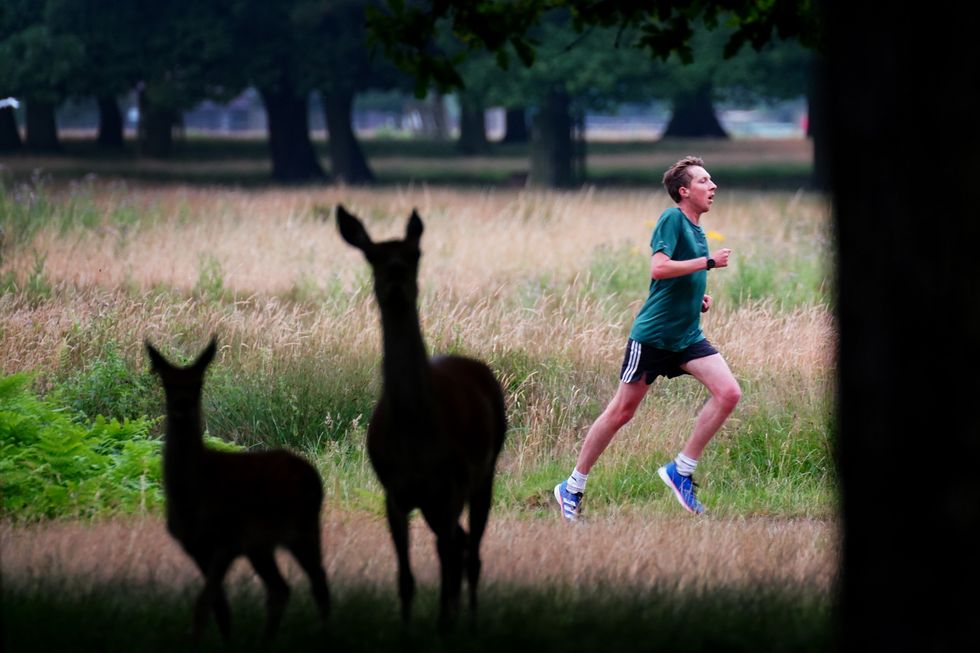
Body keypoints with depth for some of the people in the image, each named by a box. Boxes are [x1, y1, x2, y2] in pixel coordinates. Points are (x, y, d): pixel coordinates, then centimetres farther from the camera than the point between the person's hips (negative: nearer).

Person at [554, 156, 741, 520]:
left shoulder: (697, 229, 13)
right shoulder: (672, 219, -12)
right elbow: (658, 268, -25)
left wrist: (698, 299, 10)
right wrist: (708, 262, -21)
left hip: (687, 336, 7)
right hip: (653, 335, -7)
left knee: (728, 393, -12)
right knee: (621, 411, 0)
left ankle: (681, 470, -3)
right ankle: (572, 488, 13)